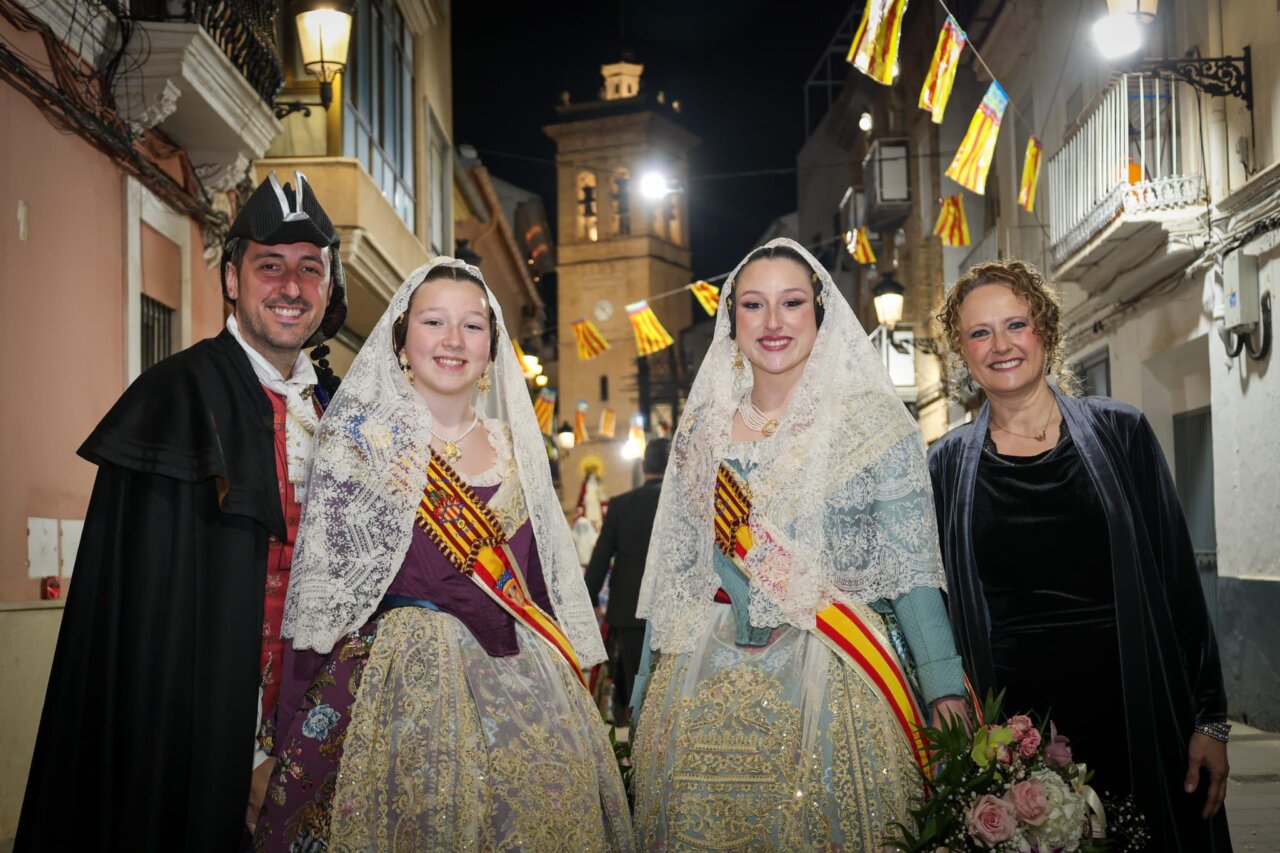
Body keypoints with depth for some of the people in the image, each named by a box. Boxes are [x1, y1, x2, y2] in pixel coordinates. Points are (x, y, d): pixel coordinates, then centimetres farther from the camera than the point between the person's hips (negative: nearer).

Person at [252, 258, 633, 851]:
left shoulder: (513, 445, 11)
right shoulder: (362, 435, -2)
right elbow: (321, 587, -6)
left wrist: (568, 677, 12)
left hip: (523, 686, 5)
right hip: (402, 678, -4)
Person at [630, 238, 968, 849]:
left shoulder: (873, 420, -3)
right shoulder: (702, 429, 8)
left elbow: (912, 569, -6)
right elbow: (677, 567, 12)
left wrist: (945, 689, -15)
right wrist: (649, 682, 10)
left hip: (836, 683, -3)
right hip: (706, 686, 3)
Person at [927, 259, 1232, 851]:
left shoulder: (1119, 433, 2)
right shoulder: (947, 464, 4)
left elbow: (1178, 581, 1)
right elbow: (935, 602, 8)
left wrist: (1210, 720, -2)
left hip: (1135, 715, 0)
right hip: (1015, 727, 0)